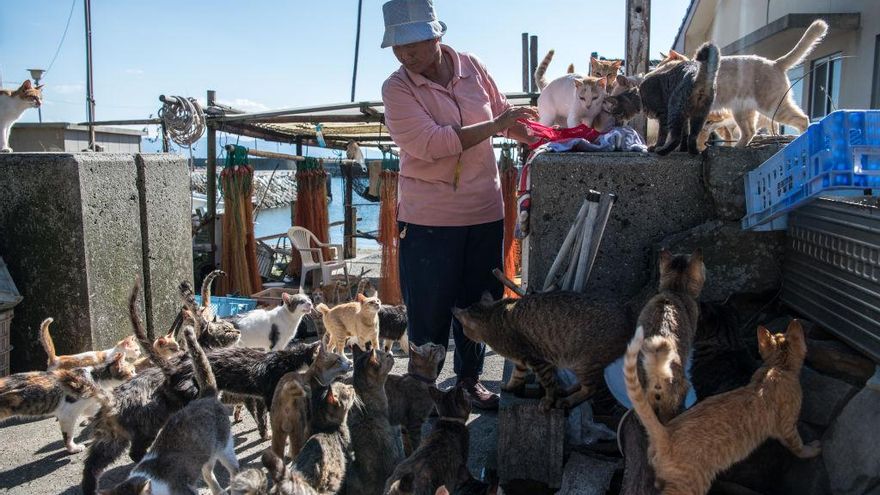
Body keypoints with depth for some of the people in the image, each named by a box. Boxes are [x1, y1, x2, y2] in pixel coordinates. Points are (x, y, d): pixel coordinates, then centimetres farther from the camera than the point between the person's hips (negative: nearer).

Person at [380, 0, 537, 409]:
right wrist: (494, 126, -20)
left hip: (485, 210, 4)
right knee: (429, 310, 3)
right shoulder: (396, 88, -10)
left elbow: (504, 113, 17)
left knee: (479, 303, 15)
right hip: (428, 218, -4)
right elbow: (430, 143, -23)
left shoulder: (472, 67, 3)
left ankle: (470, 377, 34)